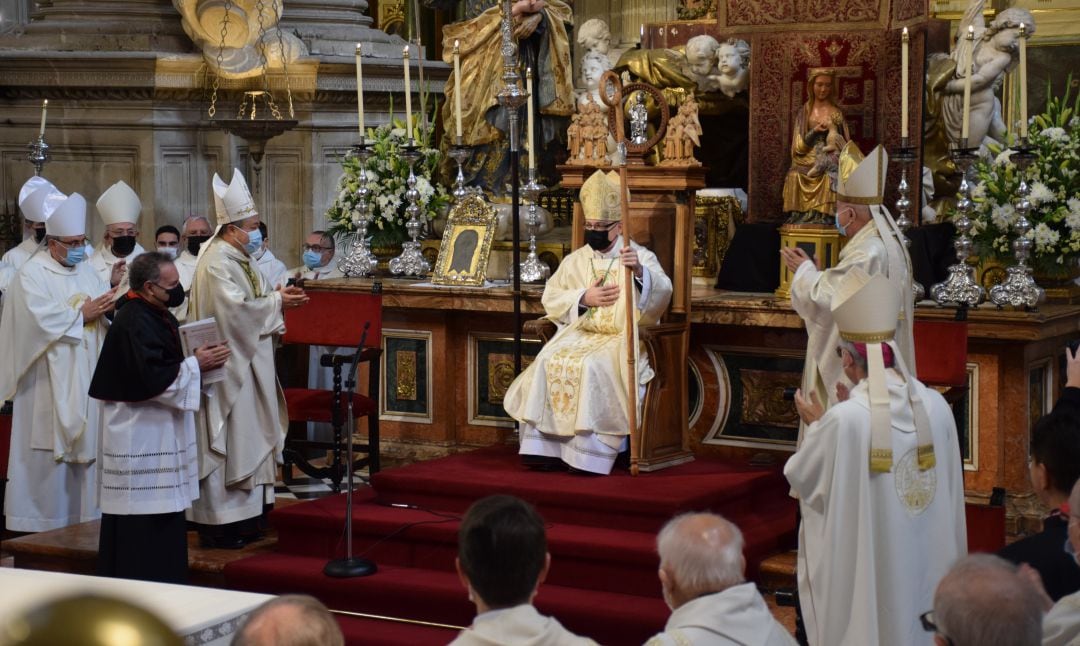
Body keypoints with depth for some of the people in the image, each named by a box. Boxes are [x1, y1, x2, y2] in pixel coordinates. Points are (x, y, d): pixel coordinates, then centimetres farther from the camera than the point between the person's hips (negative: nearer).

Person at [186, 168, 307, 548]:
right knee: (224, 441, -6)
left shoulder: (238, 258, 15)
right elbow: (236, 309, -24)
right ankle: (217, 522, -2)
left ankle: (241, 515, 18)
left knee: (246, 438, 12)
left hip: (246, 362, 11)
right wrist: (276, 302, -15)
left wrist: (276, 295, 2)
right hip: (226, 364, -11)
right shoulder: (217, 262, -17)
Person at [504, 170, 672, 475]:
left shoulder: (639, 256, 0)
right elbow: (550, 298, 13)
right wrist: (583, 298, -5)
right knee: (549, 362, -24)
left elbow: (663, 291, -18)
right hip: (580, 333, 5)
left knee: (593, 366, -34)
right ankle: (545, 446, -22)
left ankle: (590, 455, -29)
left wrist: (640, 272, -40)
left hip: (622, 336, -5)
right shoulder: (576, 260, 15)